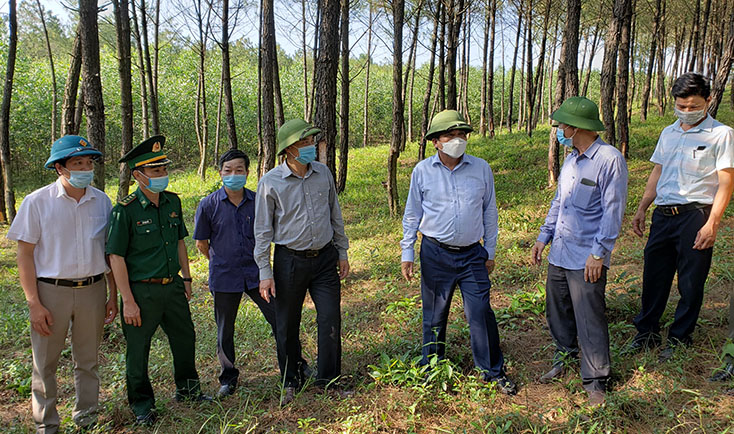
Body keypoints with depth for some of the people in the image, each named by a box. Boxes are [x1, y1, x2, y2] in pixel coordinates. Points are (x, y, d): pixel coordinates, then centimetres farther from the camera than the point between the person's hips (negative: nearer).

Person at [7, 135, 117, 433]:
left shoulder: (102, 202, 3)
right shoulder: (38, 202, -7)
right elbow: (25, 255, -5)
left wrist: (113, 295, 8)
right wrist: (34, 303, -10)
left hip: (92, 289, 3)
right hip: (51, 291, -2)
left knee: (88, 360, 14)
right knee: (45, 363, 8)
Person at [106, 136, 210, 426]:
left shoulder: (172, 201, 3)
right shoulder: (125, 210, -15)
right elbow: (116, 257, -14)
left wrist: (186, 278, 14)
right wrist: (128, 301, -15)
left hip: (172, 286, 6)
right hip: (142, 291, -6)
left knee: (185, 339, 18)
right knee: (138, 351, 9)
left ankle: (187, 389, 40)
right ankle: (142, 405, 29)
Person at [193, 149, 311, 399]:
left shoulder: (257, 202, -1)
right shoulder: (209, 205, -6)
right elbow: (201, 243, 5)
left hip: (255, 273, 1)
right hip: (224, 276, -1)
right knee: (225, 331, 11)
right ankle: (228, 378, 31)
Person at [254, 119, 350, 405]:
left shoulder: (323, 173, 2)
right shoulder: (270, 183, -9)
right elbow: (263, 230, -4)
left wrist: (342, 253, 13)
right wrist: (265, 272, -6)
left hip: (325, 258, 3)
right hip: (290, 260, -2)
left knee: (331, 320, 3)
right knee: (287, 326, 8)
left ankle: (328, 379, 22)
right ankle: (291, 381, 30)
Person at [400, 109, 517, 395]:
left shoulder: (481, 169, 1)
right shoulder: (423, 171, -1)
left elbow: (489, 212, 10)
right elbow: (412, 215, 6)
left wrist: (490, 252, 10)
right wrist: (407, 253, 3)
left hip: (472, 254, 1)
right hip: (435, 253, 0)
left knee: (481, 312, -1)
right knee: (434, 315, 10)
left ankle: (493, 371, 18)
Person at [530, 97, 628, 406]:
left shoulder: (609, 159, -12)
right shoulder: (571, 160, 12)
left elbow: (612, 210, -14)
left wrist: (599, 253, -16)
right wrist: (544, 237, 15)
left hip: (586, 259, -8)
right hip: (558, 253, 8)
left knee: (590, 321, 0)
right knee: (557, 312, 18)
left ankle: (595, 381, 16)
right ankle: (564, 358, 39)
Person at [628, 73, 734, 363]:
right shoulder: (669, 133, 15)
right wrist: (642, 209, 14)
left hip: (695, 215, -5)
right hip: (663, 214, 5)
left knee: (691, 282, 4)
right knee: (654, 275, 9)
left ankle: (679, 339, 19)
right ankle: (647, 332, 23)